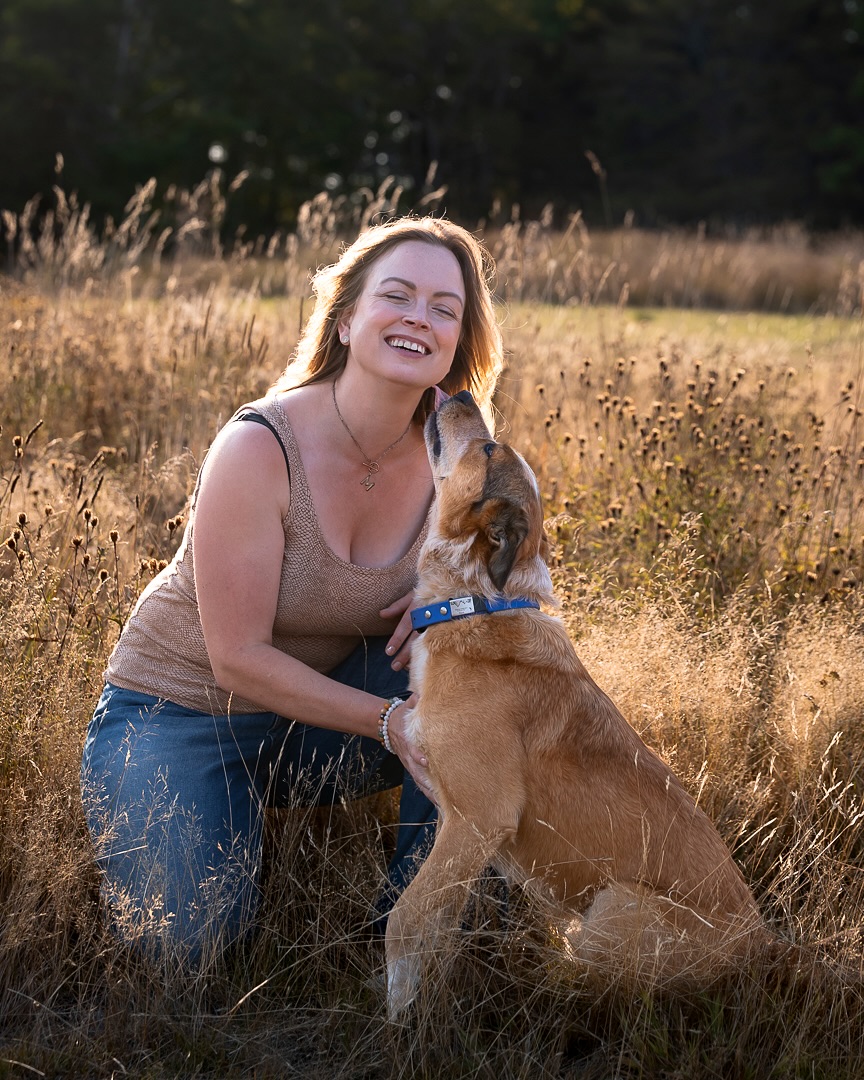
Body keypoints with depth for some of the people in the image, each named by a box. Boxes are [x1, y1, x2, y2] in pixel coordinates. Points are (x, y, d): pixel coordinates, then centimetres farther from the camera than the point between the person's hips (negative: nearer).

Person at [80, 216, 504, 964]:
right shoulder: (260, 448, -26)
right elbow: (239, 659, -24)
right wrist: (390, 721, -30)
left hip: (315, 724, 4)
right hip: (183, 708, -4)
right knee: (188, 937, -24)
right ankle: (139, 808, 11)